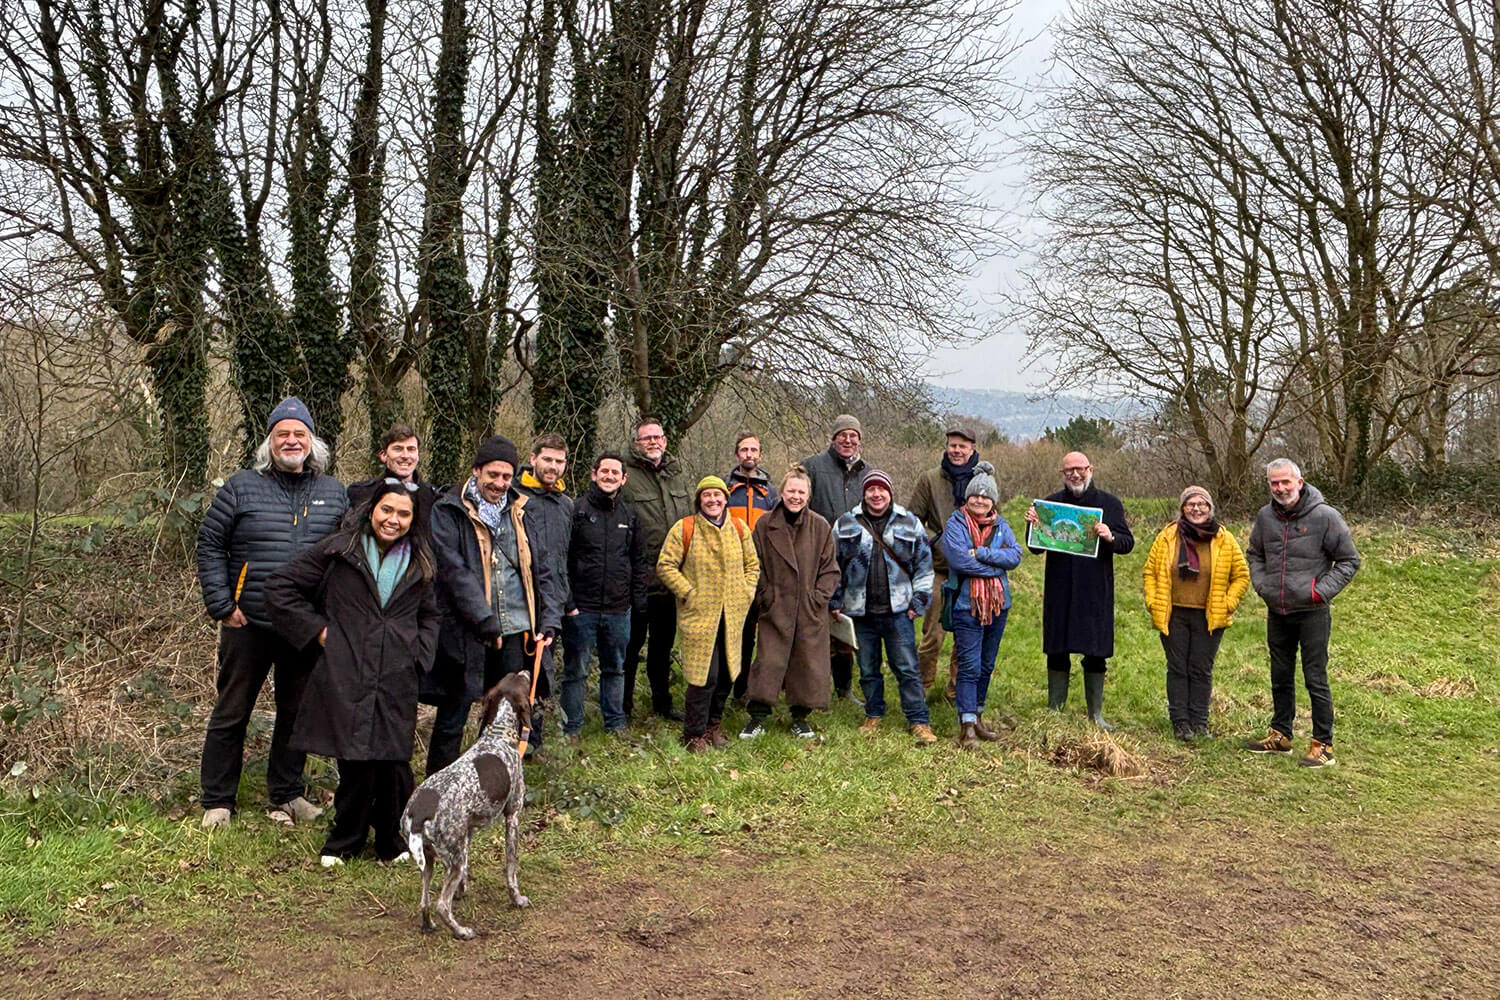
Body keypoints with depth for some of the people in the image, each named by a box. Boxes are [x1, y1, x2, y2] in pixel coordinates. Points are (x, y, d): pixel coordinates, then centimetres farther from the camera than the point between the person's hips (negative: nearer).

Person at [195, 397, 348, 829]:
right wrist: (222, 605, -6)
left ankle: (287, 794, 26)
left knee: (297, 713, 12)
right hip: (249, 624, -2)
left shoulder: (334, 493, 7)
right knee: (231, 713, 7)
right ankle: (217, 802, 19)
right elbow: (209, 544, 1)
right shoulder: (242, 486, -1)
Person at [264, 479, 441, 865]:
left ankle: (392, 841, 20)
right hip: (345, 678, -3)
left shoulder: (420, 564, 14)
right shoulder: (338, 550, 2)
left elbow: (431, 615, 28)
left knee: (394, 762, -1)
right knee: (356, 763, -5)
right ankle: (344, 843, 18)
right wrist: (317, 629, -1)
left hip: (397, 682, 3)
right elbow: (279, 586, 3)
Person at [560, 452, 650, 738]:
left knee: (615, 669, 14)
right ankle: (571, 729, 14)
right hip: (581, 607, -4)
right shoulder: (576, 510, -2)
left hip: (619, 608, 4)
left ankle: (616, 725, 26)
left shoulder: (630, 516, 11)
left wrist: (638, 599, 9)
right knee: (576, 670, 3)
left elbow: (639, 561, 16)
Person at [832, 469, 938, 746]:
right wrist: (835, 602, 6)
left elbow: (924, 565, 7)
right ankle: (873, 716, 26)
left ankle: (919, 722, 5)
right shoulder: (845, 525, 6)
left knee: (907, 669, -1)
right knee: (868, 669, 11)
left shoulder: (910, 524, 5)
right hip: (860, 612, 1)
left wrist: (918, 602, 1)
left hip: (898, 611, -1)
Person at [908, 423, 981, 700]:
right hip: (938, 568, -2)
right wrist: (933, 542, -9)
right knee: (932, 634, -2)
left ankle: (957, 691, 20)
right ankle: (922, 688, 13)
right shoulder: (929, 479, 3)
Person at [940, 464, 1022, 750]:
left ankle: (977, 717, 27)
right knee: (969, 666, -8)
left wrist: (981, 553, -18)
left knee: (987, 665, 14)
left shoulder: (1001, 525, 10)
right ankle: (967, 727, -6)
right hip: (967, 604, -5)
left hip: (998, 603, 5)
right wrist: (996, 564, -12)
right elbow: (959, 559, -19)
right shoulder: (955, 524, -4)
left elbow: (1015, 555, -6)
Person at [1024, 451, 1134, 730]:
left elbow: (1128, 543, 1)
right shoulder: (1050, 503, 6)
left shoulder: (1109, 503, 4)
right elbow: (1036, 548, 8)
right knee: (1057, 652, 5)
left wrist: (1110, 537, -20)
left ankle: (1096, 714, 15)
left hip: (1096, 591, -1)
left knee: (1096, 654, 4)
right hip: (1059, 589, 1)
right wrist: (1033, 526, -12)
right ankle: (1054, 712, 15)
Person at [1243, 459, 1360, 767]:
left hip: (1312, 613, -5)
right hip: (1277, 613, 5)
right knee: (1280, 677, 16)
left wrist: (1323, 591, -13)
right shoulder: (1265, 517, 4)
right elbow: (1254, 555, 21)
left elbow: (1349, 560, -4)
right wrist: (1261, 584, 5)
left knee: (1316, 679, -3)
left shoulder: (1324, 516, -10)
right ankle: (1280, 735, 29)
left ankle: (1323, 745, 6)